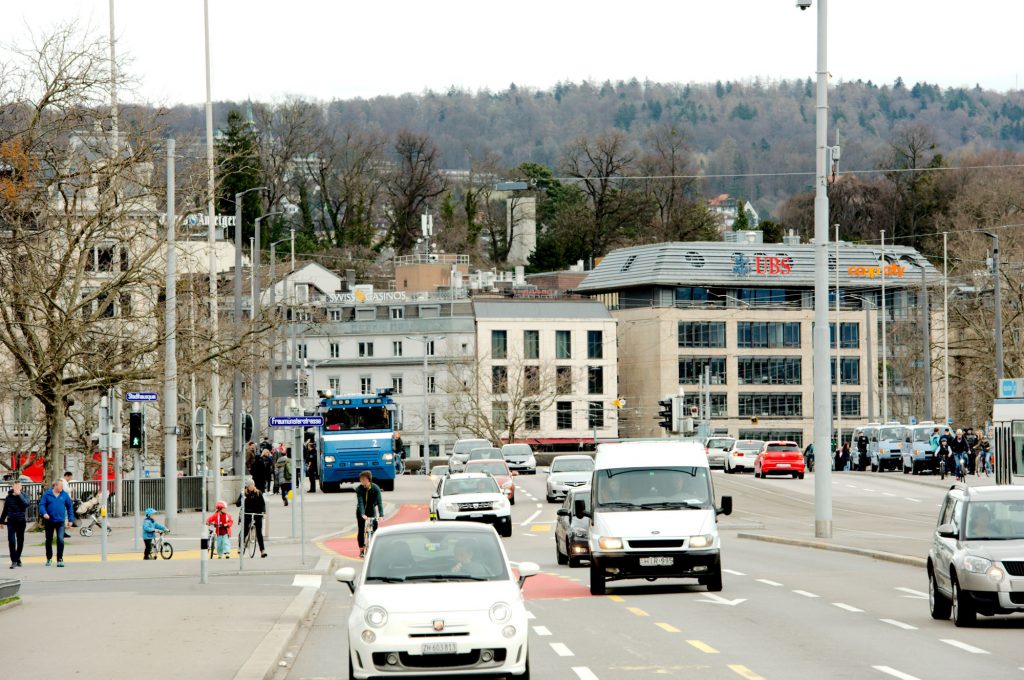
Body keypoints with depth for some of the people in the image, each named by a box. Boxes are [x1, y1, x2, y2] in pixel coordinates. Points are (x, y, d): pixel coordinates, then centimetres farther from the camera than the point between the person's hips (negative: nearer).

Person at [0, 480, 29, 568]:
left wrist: (19, 494, -21)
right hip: (11, 521, 0)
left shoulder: (23, 496, 0)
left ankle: (17, 558, 26)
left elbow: (26, 504, -21)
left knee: (20, 541, 9)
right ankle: (14, 561, -10)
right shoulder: (9, 497, 4)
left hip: (21, 522, 0)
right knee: (11, 541, -10)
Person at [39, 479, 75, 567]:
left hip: (60, 521, 0)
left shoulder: (64, 495, 3)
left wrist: (70, 519, 6)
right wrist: (44, 513, -23)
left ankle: (60, 560, -7)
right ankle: (49, 559, 28)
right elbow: (42, 504, -4)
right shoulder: (47, 494, -1)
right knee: (49, 541, 12)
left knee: (60, 540, -14)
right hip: (49, 521, 0)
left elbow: (69, 507, 9)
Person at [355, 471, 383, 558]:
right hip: (361, 511, 0)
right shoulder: (359, 489, -21)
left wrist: (381, 515, -39)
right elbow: (360, 502, -29)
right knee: (361, 530, -3)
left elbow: (379, 502, -27)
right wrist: (363, 514, -43)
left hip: (371, 509, 0)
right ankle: (361, 550, 7)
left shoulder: (375, 488, -21)